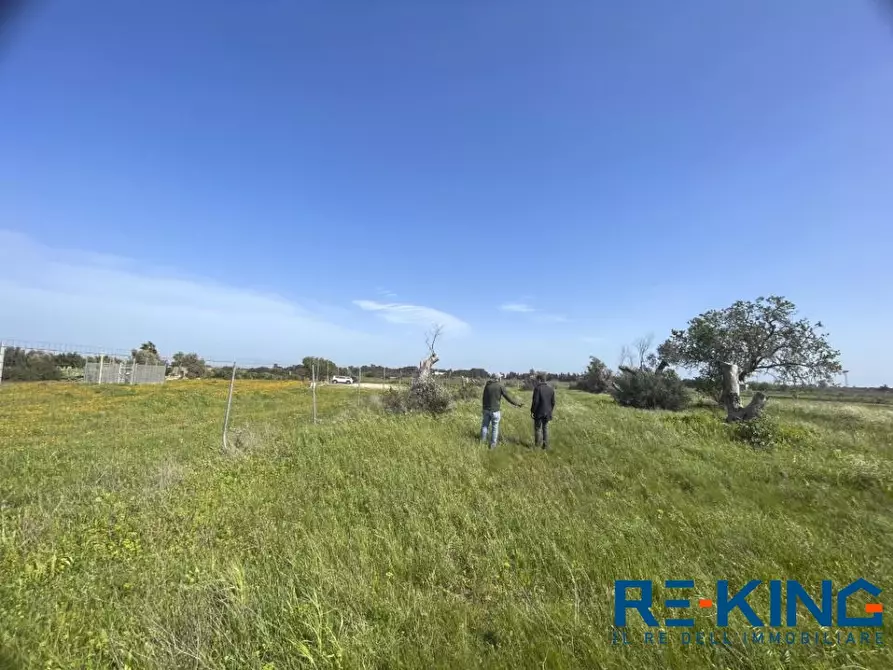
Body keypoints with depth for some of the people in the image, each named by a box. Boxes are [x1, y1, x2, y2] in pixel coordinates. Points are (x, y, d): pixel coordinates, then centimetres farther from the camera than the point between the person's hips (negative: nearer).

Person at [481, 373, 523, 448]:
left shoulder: (487, 385, 2)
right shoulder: (500, 386, -8)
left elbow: (484, 398, 7)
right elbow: (507, 397, -5)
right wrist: (516, 403, 7)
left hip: (486, 409, 3)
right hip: (495, 411, -3)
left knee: (485, 426, 16)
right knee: (495, 428, 8)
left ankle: (482, 442, 19)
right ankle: (492, 444, 13)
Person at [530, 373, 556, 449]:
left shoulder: (537, 388, -13)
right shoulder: (551, 389, 5)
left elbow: (535, 401, -16)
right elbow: (553, 402, 8)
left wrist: (532, 411, -8)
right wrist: (550, 411, 17)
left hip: (539, 413, -5)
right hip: (547, 413, 5)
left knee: (538, 429, 5)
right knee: (545, 429, 13)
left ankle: (537, 446, 8)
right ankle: (545, 445, 15)